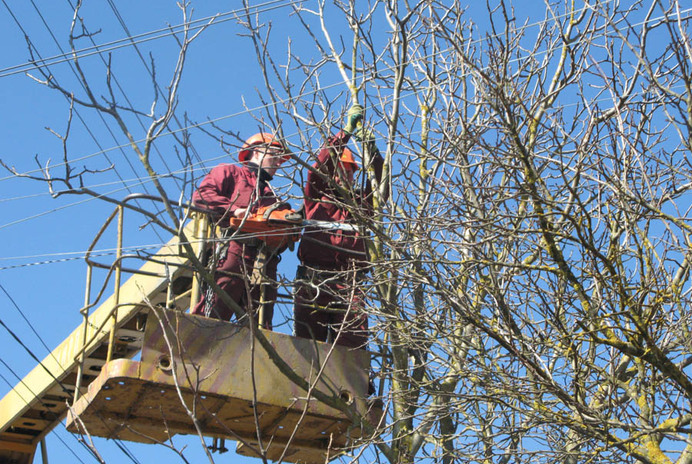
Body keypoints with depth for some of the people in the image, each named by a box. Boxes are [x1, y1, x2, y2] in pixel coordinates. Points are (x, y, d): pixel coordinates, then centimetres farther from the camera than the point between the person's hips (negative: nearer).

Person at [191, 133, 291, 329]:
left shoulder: (271, 195, 37)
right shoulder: (229, 172, 19)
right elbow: (201, 195, 1)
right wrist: (235, 210, -9)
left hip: (264, 260, 6)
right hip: (231, 252, -6)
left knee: (260, 324, -2)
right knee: (212, 314, -18)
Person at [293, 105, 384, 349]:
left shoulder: (360, 204, 24)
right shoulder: (316, 199, 17)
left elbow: (379, 179, 14)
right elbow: (320, 165, 5)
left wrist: (368, 141, 8)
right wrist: (347, 130, 4)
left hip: (349, 284, 2)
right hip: (313, 281, -2)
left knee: (353, 343, -9)